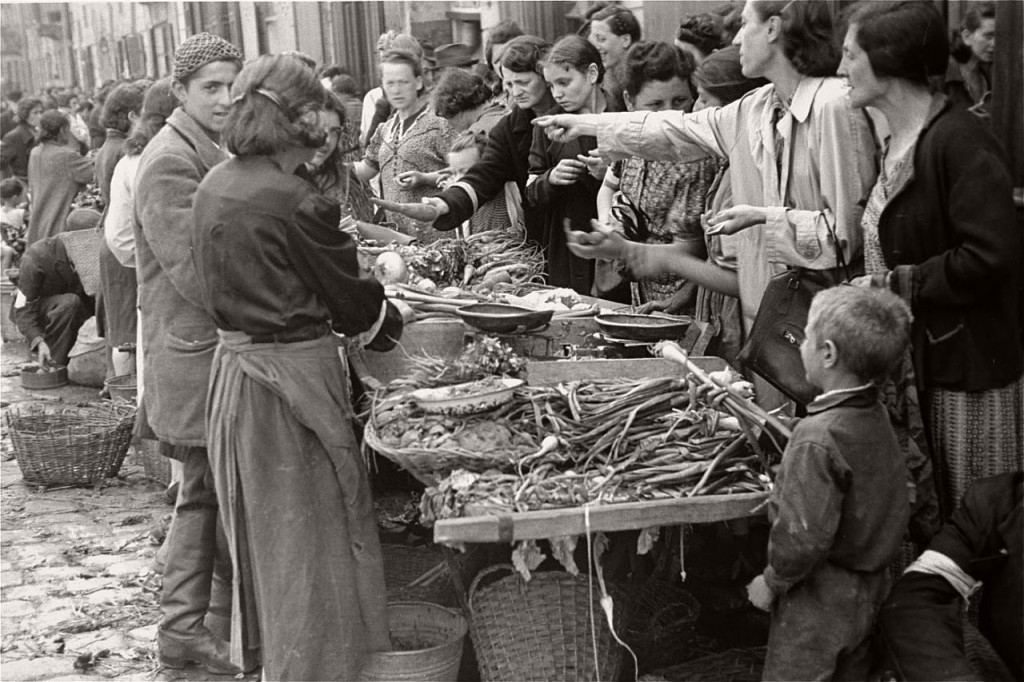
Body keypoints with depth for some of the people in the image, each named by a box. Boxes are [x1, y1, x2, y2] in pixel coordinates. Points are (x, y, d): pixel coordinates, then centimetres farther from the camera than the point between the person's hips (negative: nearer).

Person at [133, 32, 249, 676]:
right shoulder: (170, 160, -15)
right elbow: (196, 273, -21)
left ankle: (182, 628, 28)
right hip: (200, 359, -10)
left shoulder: (212, 153, 16)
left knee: (205, 495, 17)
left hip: (214, 351, 10)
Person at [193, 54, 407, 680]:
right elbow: (353, 300, -10)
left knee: (268, 536, 22)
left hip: (234, 365, 9)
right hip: (293, 377, -8)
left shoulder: (215, 186, 5)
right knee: (313, 540, 5)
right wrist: (393, 320, 10)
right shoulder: (296, 203, -20)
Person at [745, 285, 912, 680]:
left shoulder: (817, 437, -28)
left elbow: (805, 536, -27)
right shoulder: (876, 415, -2)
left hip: (819, 600, -8)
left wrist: (771, 582, -11)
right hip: (868, 589, 8)